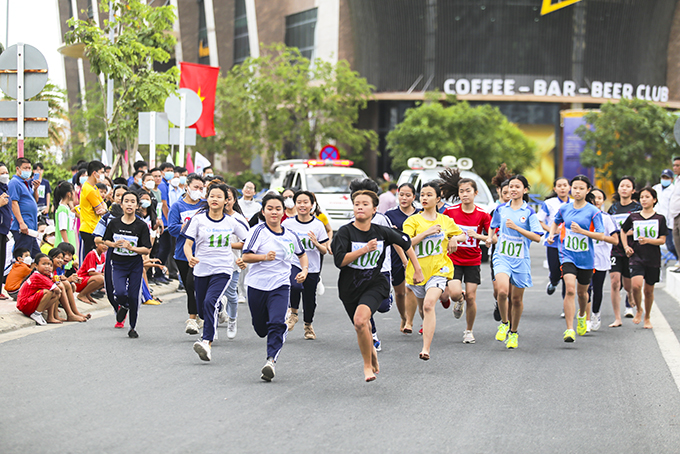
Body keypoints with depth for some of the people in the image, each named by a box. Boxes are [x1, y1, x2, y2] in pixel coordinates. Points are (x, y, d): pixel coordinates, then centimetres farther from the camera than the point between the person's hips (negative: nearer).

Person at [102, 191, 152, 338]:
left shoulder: (141, 226, -8)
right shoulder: (114, 223, -2)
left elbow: (147, 250, -9)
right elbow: (105, 240, 12)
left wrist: (131, 248, -26)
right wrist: (114, 244, -10)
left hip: (135, 265, 0)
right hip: (118, 264, 0)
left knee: (133, 296, 0)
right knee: (120, 292, -20)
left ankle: (132, 328, 20)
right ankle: (122, 306, 18)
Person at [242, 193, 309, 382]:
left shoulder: (290, 236, 6)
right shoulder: (258, 231, -6)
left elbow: (302, 254, 24)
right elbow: (246, 256, -11)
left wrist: (304, 270, 6)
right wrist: (264, 257, -27)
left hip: (280, 286, 1)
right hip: (257, 285, -1)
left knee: (277, 324, -21)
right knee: (260, 328, 12)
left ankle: (271, 360, -27)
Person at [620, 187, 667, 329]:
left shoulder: (660, 219, 2)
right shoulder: (633, 217, 5)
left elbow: (662, 240, -1)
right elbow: (623, 231, 20)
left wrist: (648, 240, -18)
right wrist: (626, 246, 5)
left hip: (653, 258, 0)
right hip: (637, 256, 0)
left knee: (649, 290, 7)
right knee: (636, 284, -22)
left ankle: (647, 317, 28)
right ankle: (638, 310, 5)